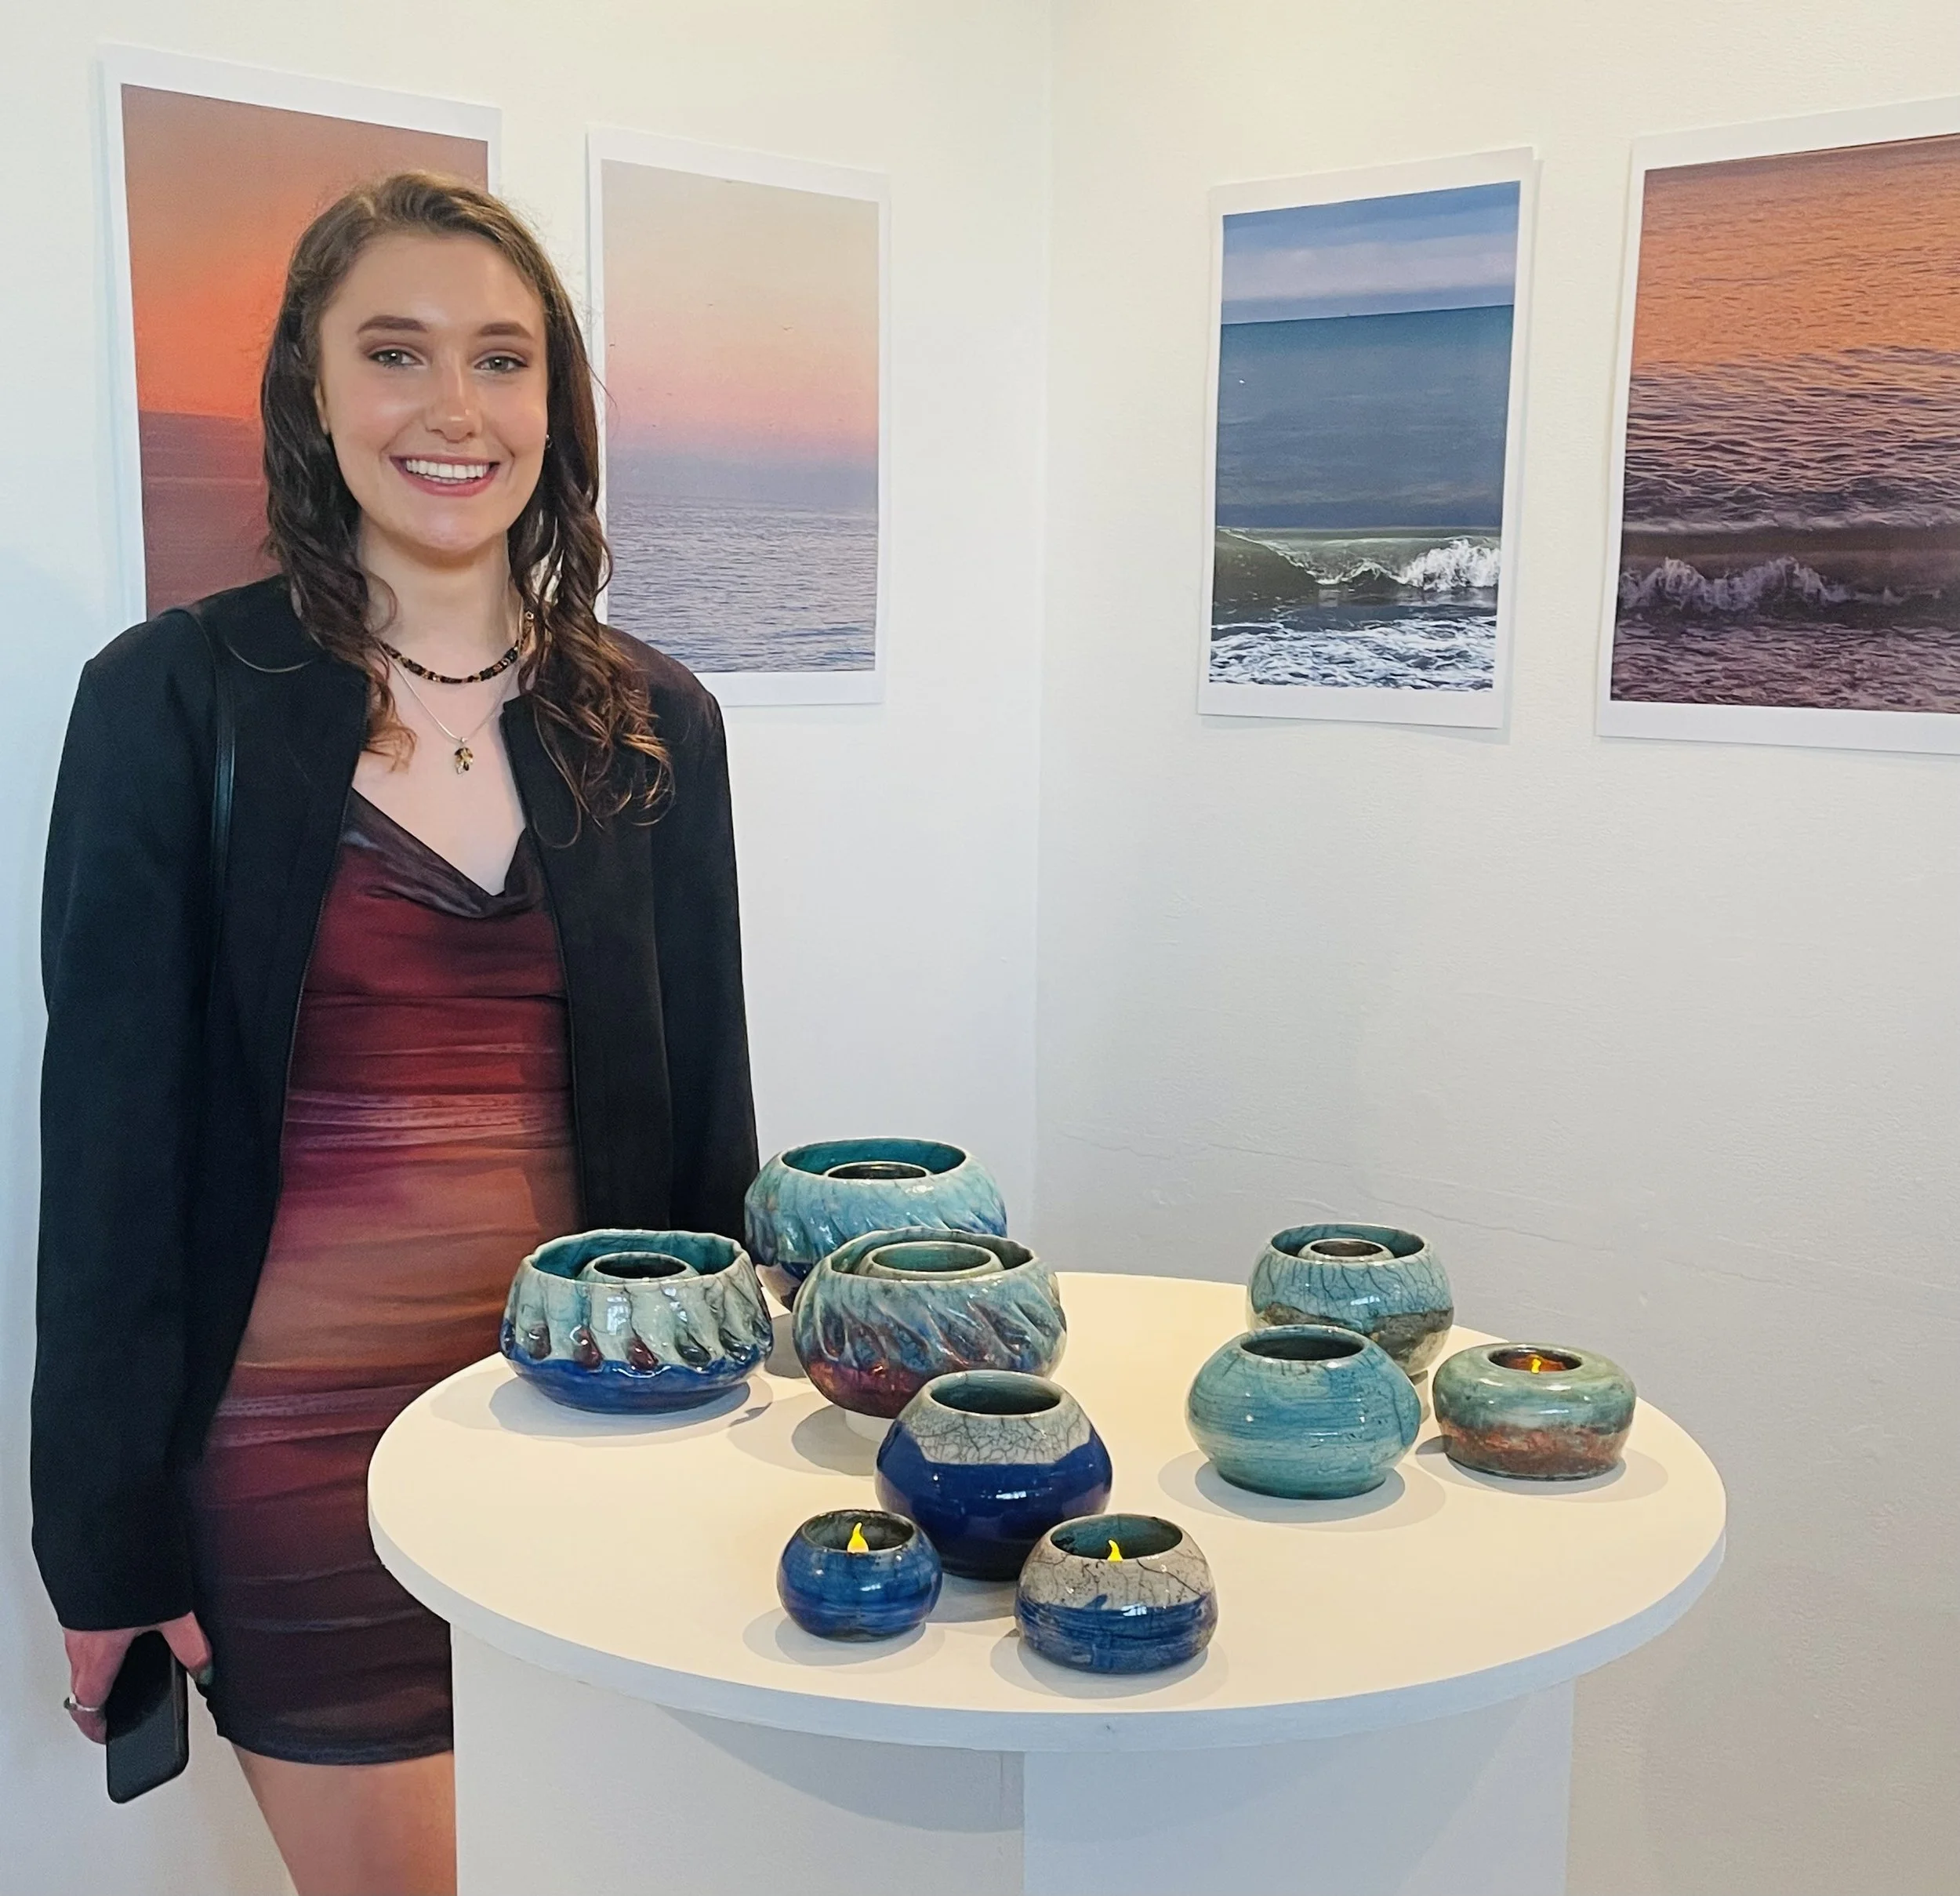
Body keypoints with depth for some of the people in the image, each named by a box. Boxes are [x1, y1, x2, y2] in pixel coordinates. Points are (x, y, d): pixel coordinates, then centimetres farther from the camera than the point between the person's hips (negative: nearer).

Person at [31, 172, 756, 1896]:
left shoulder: (655, 724, 3)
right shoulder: (175, 702, -6)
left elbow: (706, 1111, 7)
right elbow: (112, 1127, -5)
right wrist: (109, 1533, -5)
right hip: (300, 1432, -3)